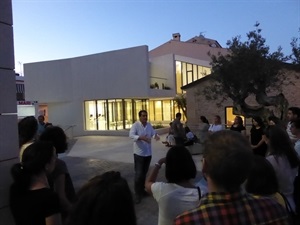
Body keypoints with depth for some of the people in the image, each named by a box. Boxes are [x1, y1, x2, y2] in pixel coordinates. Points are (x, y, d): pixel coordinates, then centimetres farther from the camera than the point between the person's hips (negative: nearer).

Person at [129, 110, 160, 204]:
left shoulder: (149, 125, 6)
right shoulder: (135, 125, -12)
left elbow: (154, 133, 7)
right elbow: (131, 135, -26)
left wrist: (156, 136, -17)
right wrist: (142, 137, -40)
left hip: (148, 153, 6)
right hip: (139, 153, -6)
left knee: (144, 173, 17)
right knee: (138, 174, -3)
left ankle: (142, 190, 32)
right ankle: (137, 194, 9)